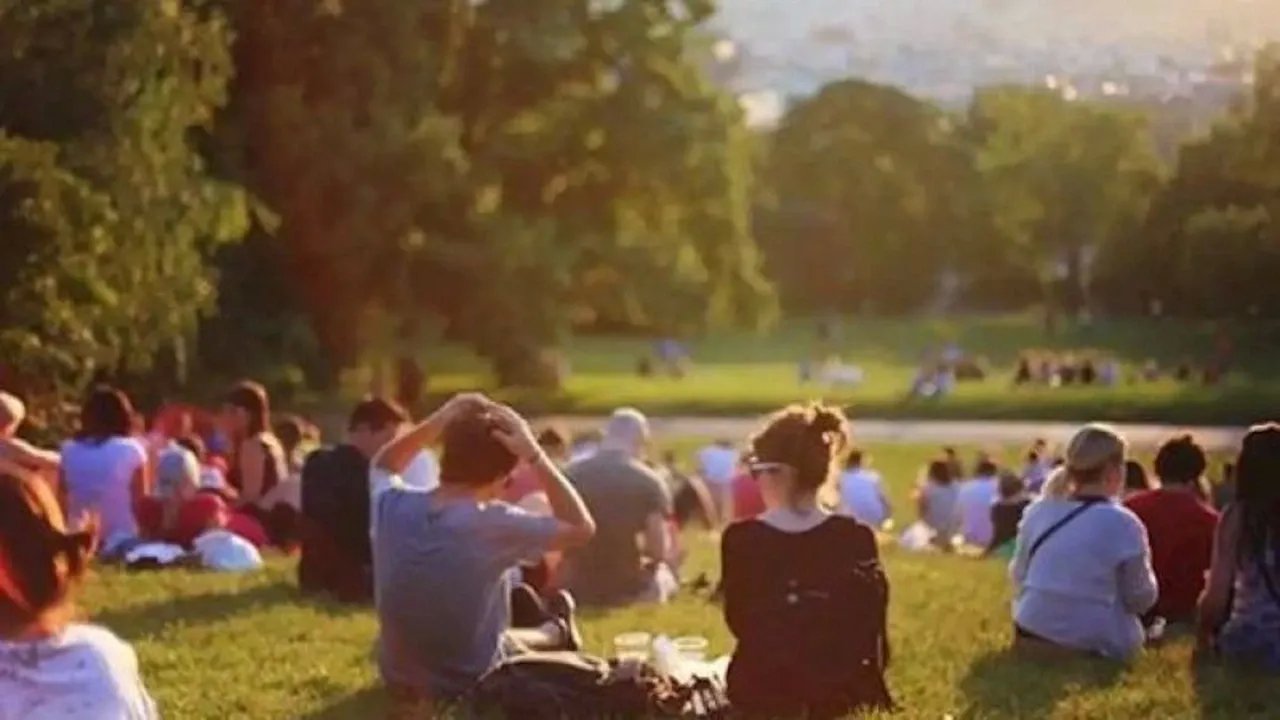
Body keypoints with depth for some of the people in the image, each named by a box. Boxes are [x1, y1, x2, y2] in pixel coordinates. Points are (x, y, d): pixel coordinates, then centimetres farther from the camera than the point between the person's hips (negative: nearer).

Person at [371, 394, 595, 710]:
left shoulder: (393, 507, -14)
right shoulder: (494, 523, -27)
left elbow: (383, 465, 12)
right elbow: (582, 528, -13)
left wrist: (436, 423, -3)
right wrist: (534, 456, -15)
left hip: (400, 686, 4)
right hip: (473, 691, -4)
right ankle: (555, 632, 58)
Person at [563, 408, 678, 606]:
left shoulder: (571, 475, -1)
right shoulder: (649, 481, -8)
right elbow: (659, 551, -10)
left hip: (579, 590, 2)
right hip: (631, 592, -2)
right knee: (665, 573, 30)